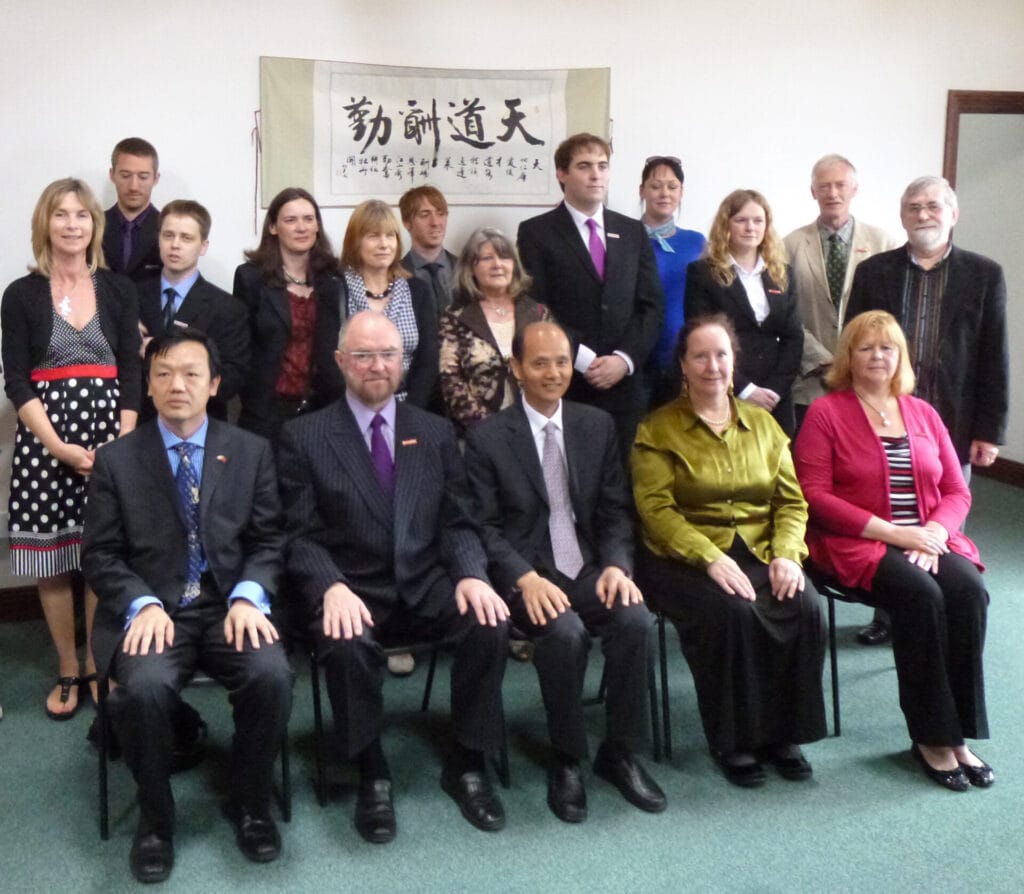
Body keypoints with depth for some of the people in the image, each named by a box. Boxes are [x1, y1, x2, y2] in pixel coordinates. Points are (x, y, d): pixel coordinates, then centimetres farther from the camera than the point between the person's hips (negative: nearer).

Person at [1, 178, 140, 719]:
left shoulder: (118, 290, 7)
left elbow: (131, 373, 3)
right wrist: (58, 447, -14)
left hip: (110, 432, 1)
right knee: (52, 560, 4)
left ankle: (99, 667, 17)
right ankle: (67, 670, 19)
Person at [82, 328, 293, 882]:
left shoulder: (252, 452, 9)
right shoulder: (115, 460, 6)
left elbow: (268, 541, 7)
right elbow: (100, 555, 3)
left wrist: (248, 596, -12)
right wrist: (143, 604, -15)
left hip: (230, 605, 1)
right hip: (149, 609, -1)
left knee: (272, 675, -28)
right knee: (145, 687, -32)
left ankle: (250, 804, 0)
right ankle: (155, 817, -4)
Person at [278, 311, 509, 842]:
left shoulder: (435, 432, 12)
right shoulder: (304, 437, 3)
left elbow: (457, 522, 9)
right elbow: (301, 536, -3)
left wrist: (471, 575, -12)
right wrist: (333, 587, -22)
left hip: (425, 584, 3)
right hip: (351, 590, -3)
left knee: (490, 624, -25)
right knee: (348, 644, -35)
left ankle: (466, 765, -5)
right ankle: (372, 775, -10)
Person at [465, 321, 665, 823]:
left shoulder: (597, 426, 11)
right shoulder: (487, 439, 0)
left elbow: (615, 510, 10)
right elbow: (484, 527, -4)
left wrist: (616, 564, -9)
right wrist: (527, 579, -20)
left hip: (590, 568, 4)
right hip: (526, 575, -3)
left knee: (636, 620, -25)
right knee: (564, 632, -32)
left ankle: (619, 753, -5)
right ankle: (567, 762, -9)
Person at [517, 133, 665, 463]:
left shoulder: (633, 232, 15)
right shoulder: (536, 232, 3)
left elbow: (652, 306, 9)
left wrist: (624, 359, -7)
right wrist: (584, 359, -14)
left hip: (624, 385, 3)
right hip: (562, 387, -3)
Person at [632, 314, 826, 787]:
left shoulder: (762, 423, 16)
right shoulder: (658, 429, 3)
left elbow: (791, 500, 12)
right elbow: (656, 508, -8)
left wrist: (787, 554, -8)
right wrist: (711, 558, -21)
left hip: (760, 551, 4)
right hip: (686, 558, -4)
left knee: (805, 607, -24)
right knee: (733, 613, -32)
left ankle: (784, 733, -7)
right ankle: (733, 741, -14)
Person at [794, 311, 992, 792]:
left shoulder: (923, 414, 16)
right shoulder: (825, 413, 2)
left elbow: (957, 491, 13)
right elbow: (815, 495, -8)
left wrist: (934, 532, -9)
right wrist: (892, 532, -14)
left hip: (928, 539, 4)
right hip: (856, 543, -4)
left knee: (968, 589, -26)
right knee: (920, 594, -31)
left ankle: (958, 732, -17)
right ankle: (931, 737, -18)